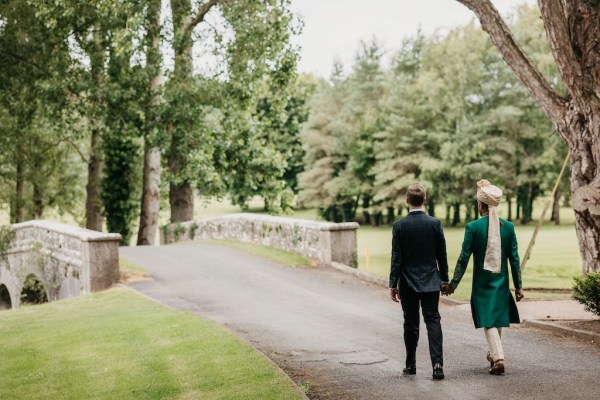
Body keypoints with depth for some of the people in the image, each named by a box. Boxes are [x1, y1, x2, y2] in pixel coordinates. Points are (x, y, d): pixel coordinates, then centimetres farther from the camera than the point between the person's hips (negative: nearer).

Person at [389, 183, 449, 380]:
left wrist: (393, 284, -2)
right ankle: (437, 363, -11)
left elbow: (396, 258, -8)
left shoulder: (399, 226, -9)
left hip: (408, 283, 0)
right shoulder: (435, 224, -5)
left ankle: (411, 365, 17)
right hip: (430, 282, 1)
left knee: (411, 324, 9)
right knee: (433, 321, 2)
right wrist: (445, 278, 12)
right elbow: (442, 255, 1)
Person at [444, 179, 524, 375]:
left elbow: (464, 258, -10)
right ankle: (494, 353, 35)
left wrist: (453, 284, -2)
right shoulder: (508, 227, -3)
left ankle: (498, 357, -12)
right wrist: (518, 285, 7)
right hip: (502, 282, 3)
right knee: (498, 317, 19)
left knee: (488, 320, 2)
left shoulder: (473, 227, -12)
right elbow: (514, 259, 0)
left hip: (482, 282, -3)